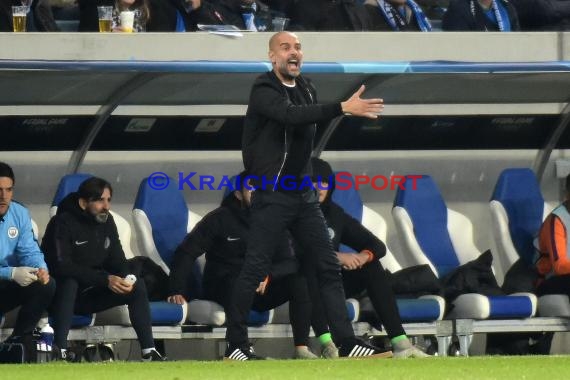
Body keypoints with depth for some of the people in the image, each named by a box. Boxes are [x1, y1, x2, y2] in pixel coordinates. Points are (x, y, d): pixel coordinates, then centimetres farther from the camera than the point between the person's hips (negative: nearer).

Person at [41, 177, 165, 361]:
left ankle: (149, 351, -14)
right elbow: (61, 267, -27)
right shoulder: (63, 223, -16)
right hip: (62, 294, -6)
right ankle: (60, 351, -44)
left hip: (91, 295, 6)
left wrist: (125, 279, -16)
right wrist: (105, 279, -31)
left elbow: (118, 261, 9)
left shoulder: (106, 222, 6)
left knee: (138, 285, -11)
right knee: (69, 283, -39)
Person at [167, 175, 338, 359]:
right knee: (237, 281, -38)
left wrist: (268, 275, -26)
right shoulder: (220, 219, -3)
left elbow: (289, 262, -3)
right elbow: (186, 252, -9)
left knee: (299, 279, -20)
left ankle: (301, 348, -29)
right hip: (224, 290, -4)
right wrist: (177, 291, -21)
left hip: (260, 291, 4)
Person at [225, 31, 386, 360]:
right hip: (272, 195, -7)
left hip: (304, 195, 7)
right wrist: (342, 108, -42)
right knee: (255, 270, -5)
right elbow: (291, 115, -33)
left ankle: (348, 344, 1)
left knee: (329, 268, 2)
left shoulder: (306, 89, 10)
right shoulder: (264, 92, -14)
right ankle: (236, 345, 4)